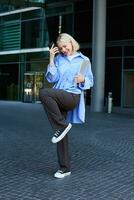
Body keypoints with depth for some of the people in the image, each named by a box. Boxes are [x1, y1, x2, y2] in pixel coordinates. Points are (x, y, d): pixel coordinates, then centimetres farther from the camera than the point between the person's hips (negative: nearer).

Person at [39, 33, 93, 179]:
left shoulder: (84, 60, 9)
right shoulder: (58, 59, 15)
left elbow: (90, 81, 11)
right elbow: (52, 79, 4)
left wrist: (83, 80, -11)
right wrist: (51, 59, 0)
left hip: (72, 97, -4)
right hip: (58, 99, 4)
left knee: (44, 93, -31)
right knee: (61, 134, 3)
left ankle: (61, 125, -20)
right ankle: (65, 168, 14)